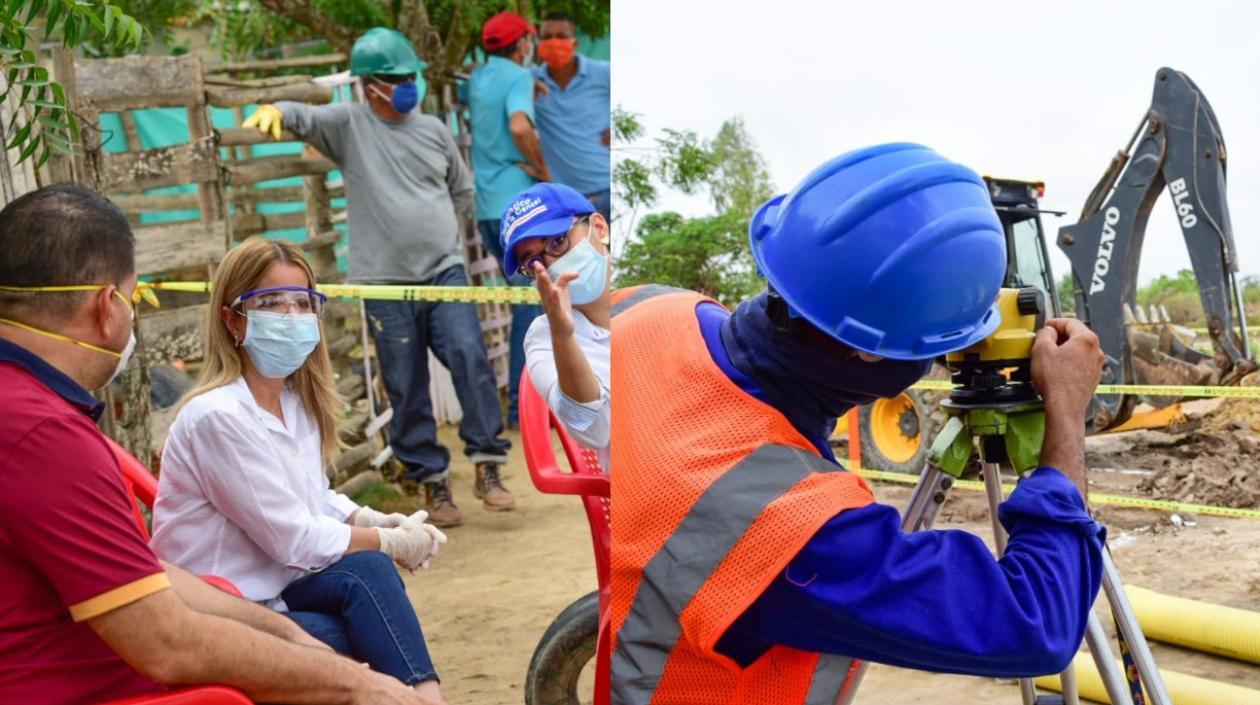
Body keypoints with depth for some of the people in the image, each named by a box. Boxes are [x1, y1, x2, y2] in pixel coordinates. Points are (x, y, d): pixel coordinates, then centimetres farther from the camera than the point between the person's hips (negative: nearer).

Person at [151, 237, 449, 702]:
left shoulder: (296, 400, 5)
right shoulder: (217, 415, -20)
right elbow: (292, 537, -20)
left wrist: (377, 522, -3)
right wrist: (391, 542, -10)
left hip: (275, 589, 7)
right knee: (367, 569, -25)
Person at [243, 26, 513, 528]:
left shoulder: (433, 130, 11)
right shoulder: (349, 125, 2)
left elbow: (462, 191, 22)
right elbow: (304, 117, -15)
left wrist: (432, 228, 10)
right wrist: (274, 110, -37)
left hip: (444, 271, 2)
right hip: (385, 283, -2)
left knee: (470, 359, -12)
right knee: (406, 388, 2)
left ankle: (486, 465, -3)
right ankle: (431, 480, 13)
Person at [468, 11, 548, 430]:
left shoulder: (477, 78, 13)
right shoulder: (518, 77, -9)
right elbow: (520, 127, -27)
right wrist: (543, 170, -13)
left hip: (487, 206, 8)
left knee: (526, 296, 18)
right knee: (532, 300, -4)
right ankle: (522, 406, -5)